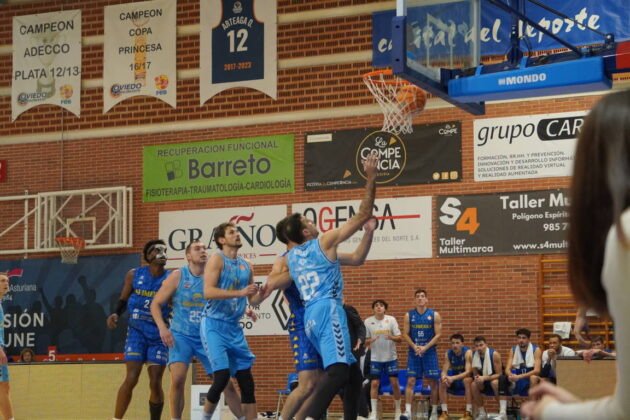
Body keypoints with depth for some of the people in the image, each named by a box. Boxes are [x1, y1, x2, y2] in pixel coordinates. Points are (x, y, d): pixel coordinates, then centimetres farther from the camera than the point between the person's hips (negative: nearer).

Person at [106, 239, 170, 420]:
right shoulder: (134, 275, 2)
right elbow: (123, 300, 12)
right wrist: (116, 314, -7)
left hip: (159, 334, 0)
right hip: (137, 331, 0)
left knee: (155, 383, -3)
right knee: (131, 379, -11)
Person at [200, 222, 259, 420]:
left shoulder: (246, 266, 11)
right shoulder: (217, 259, -8)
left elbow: (252, 299, 19)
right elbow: (208, 292, -21)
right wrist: (240, 293, -26)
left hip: (234, 327, 7)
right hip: (214, 324, -7)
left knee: (246, 380, 3)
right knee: (222, 376, -15)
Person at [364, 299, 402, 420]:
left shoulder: (391, 320, -2)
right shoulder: (368, 322, -2)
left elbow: (400, 338, -2)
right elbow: (365, 340, 4)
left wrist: (392, 337, -24)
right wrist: (371, 340, -19)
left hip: (391, 357, 0)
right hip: (375, 358, 0)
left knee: (394, 382, 0)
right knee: (374, 384, -5)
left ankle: (398, 410, 14)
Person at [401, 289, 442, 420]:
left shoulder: (434, 315, 0)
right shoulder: (409, 315, 4)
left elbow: (438, 334, -4)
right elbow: (405, 334, 2)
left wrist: (425, 347, -15)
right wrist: (415, 347, -14)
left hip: (429, 352, -1)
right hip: (413, 352, 1)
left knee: (433, 382, 3)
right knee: (410, 381, -8)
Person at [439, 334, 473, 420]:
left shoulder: (468, 352, -19)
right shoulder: (448, 353, -6)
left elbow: (468, 372, -28)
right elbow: (444, 371, -9)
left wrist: (453, 378, -42)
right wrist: (444, 377, -35)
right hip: (456, 383, 5)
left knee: (467, 380, -37)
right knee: (442, 382, -20)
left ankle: (469, 413, -33)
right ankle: (444, 412, -15)